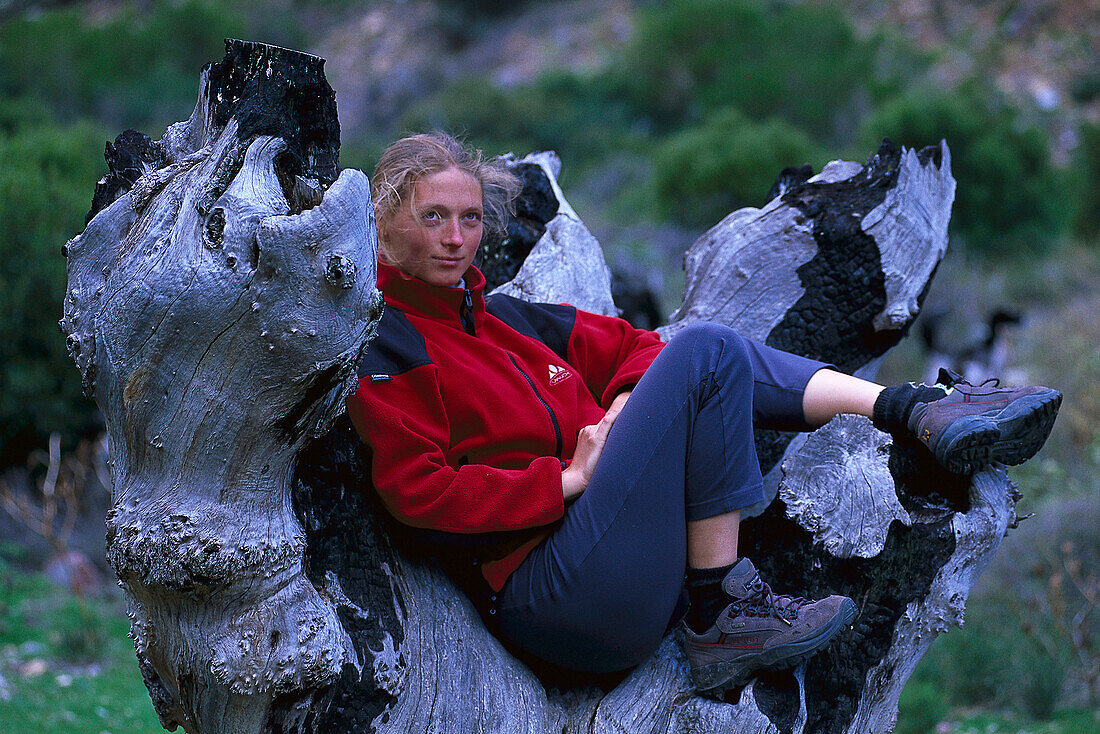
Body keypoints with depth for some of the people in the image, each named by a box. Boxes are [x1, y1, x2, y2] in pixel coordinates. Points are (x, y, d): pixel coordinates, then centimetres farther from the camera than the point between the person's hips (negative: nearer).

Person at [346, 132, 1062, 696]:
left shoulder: (499, 316, 22)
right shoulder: (381, 343, -3)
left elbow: (625, 344, 25)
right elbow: (421, 492, -15)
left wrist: (622, 408, 3)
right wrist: (570, 478, -14)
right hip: (552, 594, -9)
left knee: (724, 353, 8)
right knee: (706, 351, -15)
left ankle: (914, 409, -8)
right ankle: (725, 616, -15)